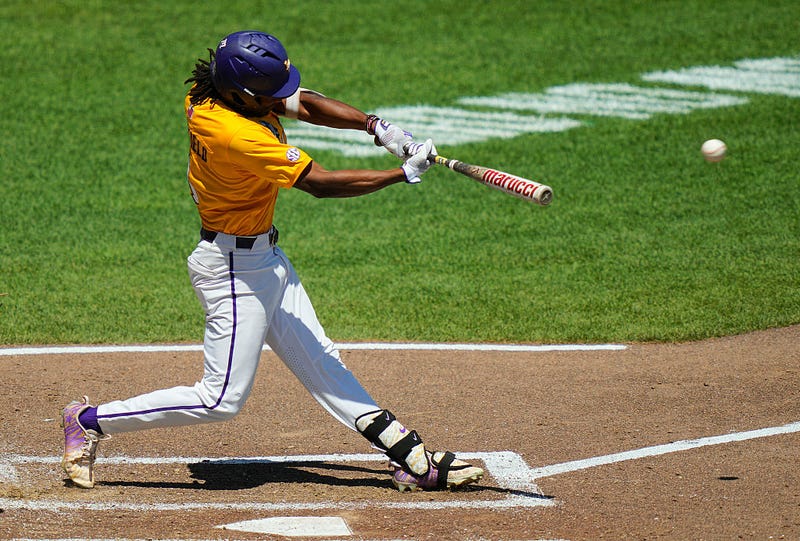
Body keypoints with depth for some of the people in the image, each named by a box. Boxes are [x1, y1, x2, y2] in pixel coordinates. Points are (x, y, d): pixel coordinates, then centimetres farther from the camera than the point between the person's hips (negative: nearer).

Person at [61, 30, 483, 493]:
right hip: (234, 267, -10)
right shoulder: (239, 136, -32)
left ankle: (411, 458, 17)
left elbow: (305, 104, 3)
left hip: (263, 257, 10)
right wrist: (404, 174, -22)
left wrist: (375, 126, -11)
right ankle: (90, 421, 7)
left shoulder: (209, 93, -6)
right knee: (222, 400, -4)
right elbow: (321, 183, -28)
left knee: (319, 360, 12)